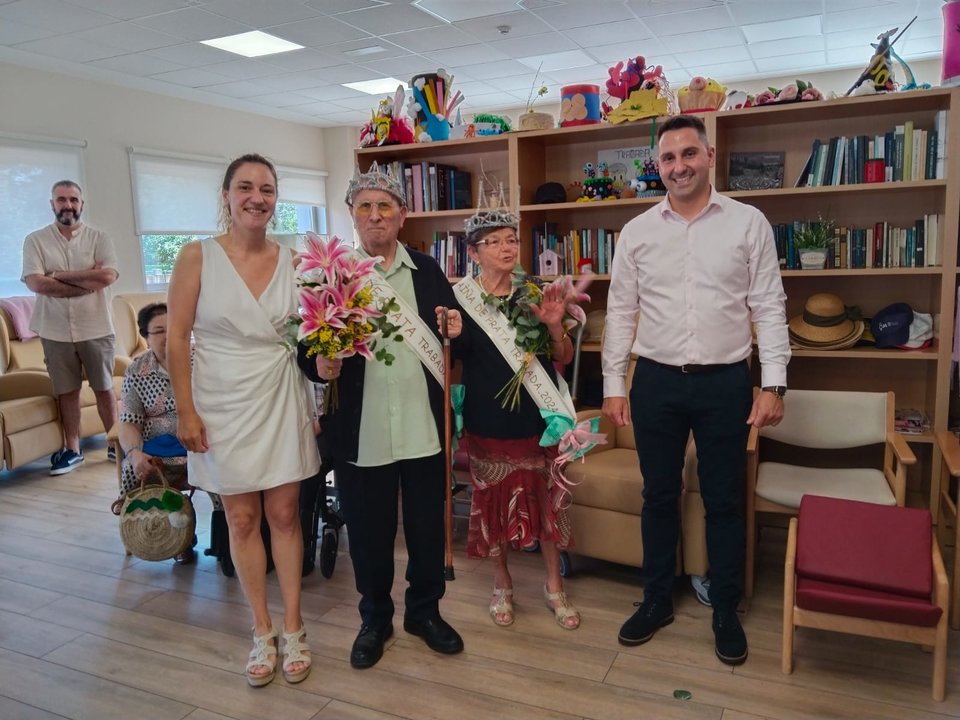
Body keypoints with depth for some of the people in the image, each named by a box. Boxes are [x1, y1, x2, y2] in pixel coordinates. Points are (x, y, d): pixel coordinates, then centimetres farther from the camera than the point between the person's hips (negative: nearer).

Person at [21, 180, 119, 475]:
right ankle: (72, 450, 20)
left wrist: (60, 275, -11)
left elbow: (108, 276, -15)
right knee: (66, 391, 9)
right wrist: (87, 281, -13)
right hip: (55, 331, 1)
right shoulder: (35, 240, 1)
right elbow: (35, 283, -12)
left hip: (96, 329, -1)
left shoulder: (99, 238, 1)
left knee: (104, 388, 8)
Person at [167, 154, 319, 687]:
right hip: (223, 404, -1)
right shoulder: (198, 256, -6)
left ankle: (293, 628, 24)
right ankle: (263, 631, 27)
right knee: (242, 518, 10)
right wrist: (186, 412, -8)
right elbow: (177, 338, -6)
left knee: (284, 514, 8)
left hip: (281, 401, 1)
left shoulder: (291, 261, 0)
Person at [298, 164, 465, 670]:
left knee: (428, 525, 14)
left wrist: (455, 331, -9)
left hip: (423, 427, 2)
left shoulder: (427, 270, 6)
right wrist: (320, 366, -23)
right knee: (367, 531, 13)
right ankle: (374, 618, 37)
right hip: (360, 432, -1)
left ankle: (425, 610, 38)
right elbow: (308, 345, -2)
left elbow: (449, 335, 12)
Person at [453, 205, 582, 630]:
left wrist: (554, 325, -13)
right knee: (493, 500, 9)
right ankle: (502, 583, 31)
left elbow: (564, 358, 6)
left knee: (547, 498, 7)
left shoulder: (535, 295, 3)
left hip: (538, 415, 2)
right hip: (488, 419, -2)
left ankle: (554, 586, 27)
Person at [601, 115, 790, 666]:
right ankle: (658, 600, 31)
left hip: (725, 382, -1)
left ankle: (726, 611, 28)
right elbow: (621, 312, 5)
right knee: (659, 496, 13)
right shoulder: (637, 232, 4)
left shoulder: (749, 223, -1)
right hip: (656, 382, 2)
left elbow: (769, 307, -2)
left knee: (724, 501, 10)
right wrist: (614, 384, 2)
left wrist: (774, 384, -8)